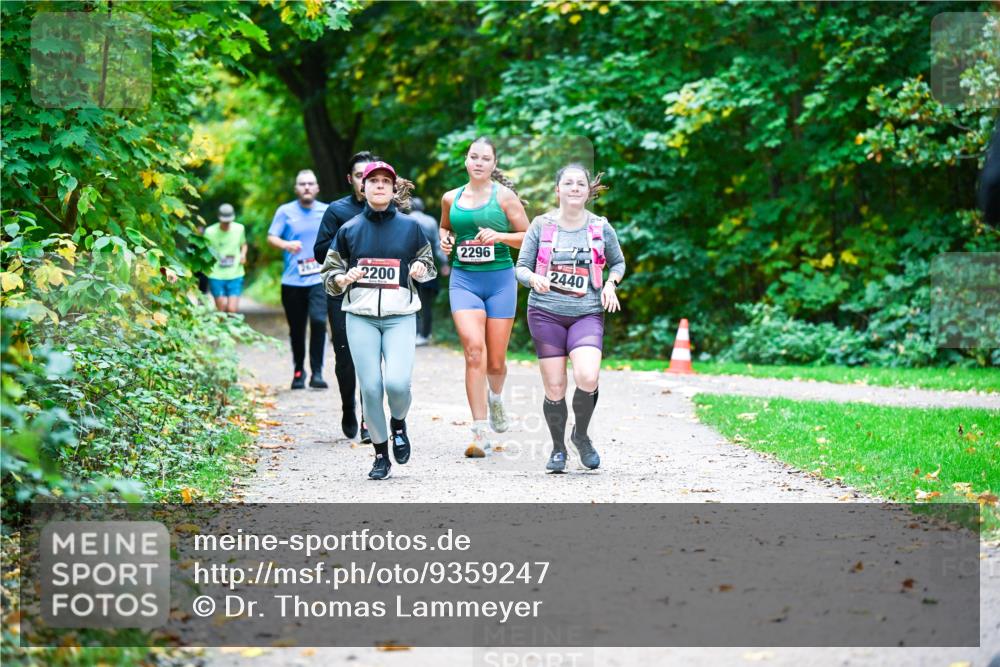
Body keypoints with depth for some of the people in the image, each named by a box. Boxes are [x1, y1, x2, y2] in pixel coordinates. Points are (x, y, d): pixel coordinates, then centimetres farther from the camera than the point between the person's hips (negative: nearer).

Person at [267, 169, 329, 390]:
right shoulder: (285, 211, 4)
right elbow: (271, 237, -5)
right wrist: (286, 245, -24)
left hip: (319, 279, 0)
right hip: (292, 281, 0)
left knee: (318, 321, -18)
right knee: (296, 328, 6)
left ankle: (316, 373, -13)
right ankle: (298, 371, 25)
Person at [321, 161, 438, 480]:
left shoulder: (410, 226, 5)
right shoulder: (349, 229, 7)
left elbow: (428, 263, 18)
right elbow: (329, 273, 12)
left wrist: (421, 270, -5)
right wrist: (343, 278, -10)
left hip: (400, 317, -1)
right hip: (361, 318, 1)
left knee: (398, 382, -19)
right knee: (370, 388, -5)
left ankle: (398, 424, 16)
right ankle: (381, 455, 12)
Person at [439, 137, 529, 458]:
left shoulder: (504, 196, 0)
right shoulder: (451, 198, 8)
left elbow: (529, 237, 2)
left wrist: (500, 236, -15)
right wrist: (445, 239, 5)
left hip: (500, 279, -1)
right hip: (463, 280, 1)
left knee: (496, 360, 5)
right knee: (474, 349, -17)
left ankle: (495, 397, 43)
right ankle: (479, 432, -16)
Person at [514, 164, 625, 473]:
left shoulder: (601, 227, 4)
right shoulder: (541, 225, 1)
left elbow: (618, 262, 19)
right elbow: (521, 267, 5)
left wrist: (611, 283, -1)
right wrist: (534, 278, -17)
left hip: (587, 313, 0)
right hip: (546, 312, 0)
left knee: (587, 377, -21)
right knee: (554, 387, -1)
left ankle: (582, 435, 7)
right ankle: (558, 448, 22)